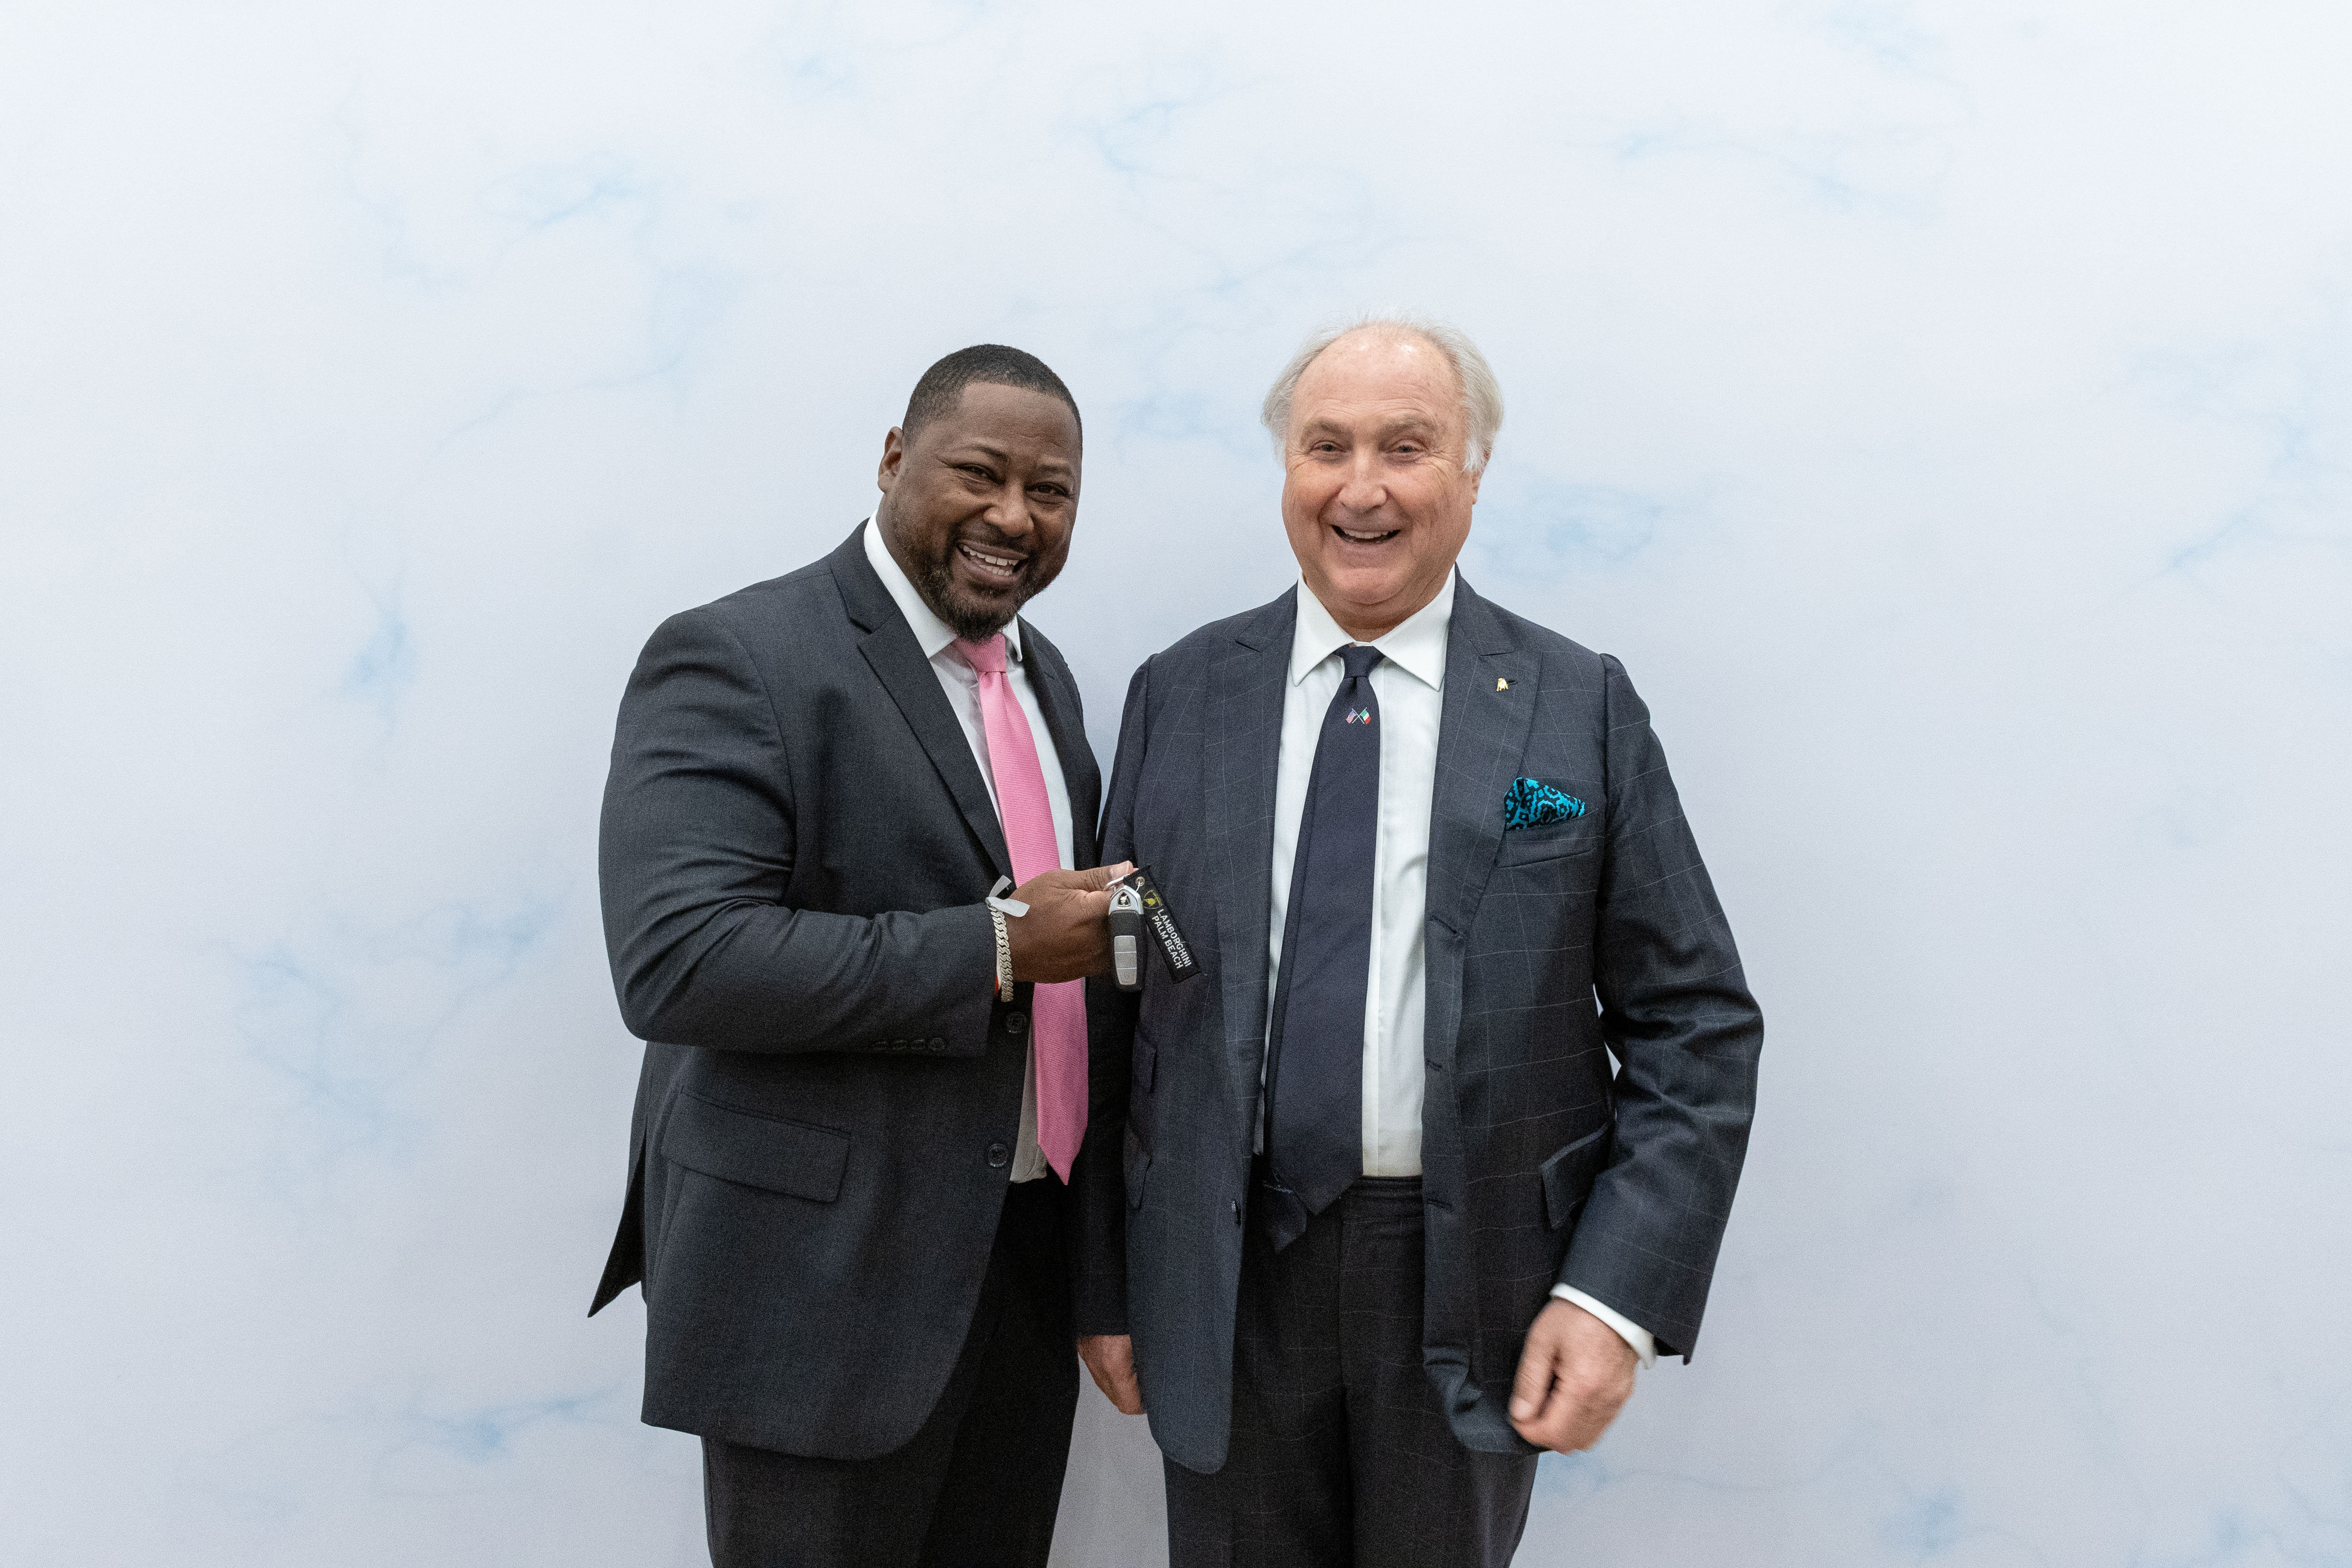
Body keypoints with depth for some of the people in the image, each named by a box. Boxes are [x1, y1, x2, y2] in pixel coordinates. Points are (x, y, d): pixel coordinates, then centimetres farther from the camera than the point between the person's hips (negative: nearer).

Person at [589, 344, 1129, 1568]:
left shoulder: (1042, 673, 11)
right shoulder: (734, 662, -14)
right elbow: (677, 962, -25)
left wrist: (1108, 930, 2)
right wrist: (997, 947, -23)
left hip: (1028, 1267, 7)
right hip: (825, 1282, -7)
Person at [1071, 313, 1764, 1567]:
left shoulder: (1580, 707, -3)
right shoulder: (1178, 698, 2)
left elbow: (1698, 1027, -3)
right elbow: (1116, 1011, 4)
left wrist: (1620, 1296, -12)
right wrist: (1106, 1282, 4)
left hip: (1476, 1290, -1)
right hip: (1226, 1281, 1)